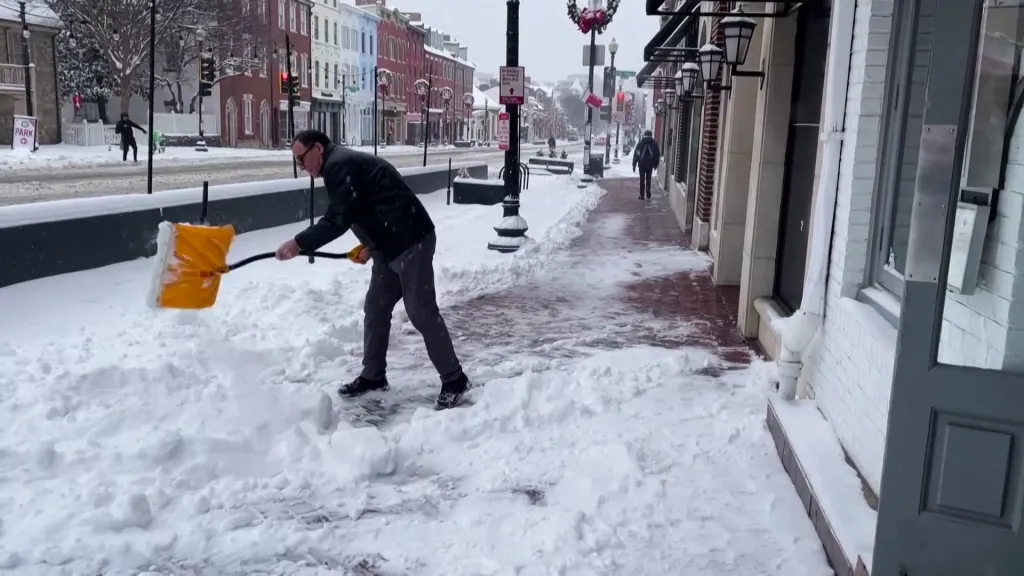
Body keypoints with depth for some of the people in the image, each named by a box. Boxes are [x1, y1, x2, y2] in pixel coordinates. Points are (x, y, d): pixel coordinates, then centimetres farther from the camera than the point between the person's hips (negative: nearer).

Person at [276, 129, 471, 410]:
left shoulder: (338, 166, -12)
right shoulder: (343, 164, 21)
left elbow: (337, 221, -19)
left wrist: (299, 243, -13)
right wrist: (371, 244, 11)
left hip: (411, 242, -11)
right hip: (391, 246, 11)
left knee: (422, 313, -7)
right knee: (375, 310, 13)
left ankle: (454, 380, 1)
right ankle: (373, 376, 24)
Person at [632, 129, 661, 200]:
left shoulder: (640, 143, -3)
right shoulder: (654, 143, 1)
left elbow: (636, 154, -5)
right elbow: (658, 155, 5)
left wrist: (634, 165, -1)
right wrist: (655, 164, 15)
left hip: (642, 164, -1)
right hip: (650, 164, 1)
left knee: (642, 179, 6)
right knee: (648, 179, 16)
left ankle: (642, 195, 5)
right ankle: (648, 192, 8)